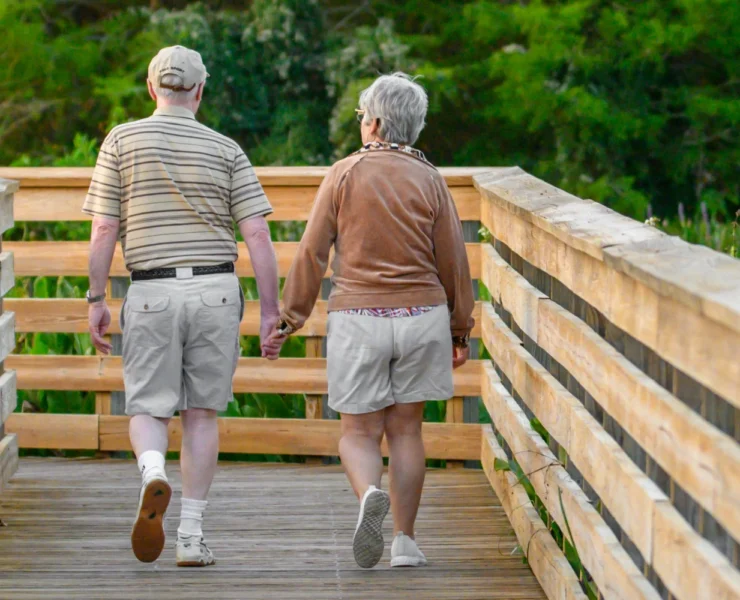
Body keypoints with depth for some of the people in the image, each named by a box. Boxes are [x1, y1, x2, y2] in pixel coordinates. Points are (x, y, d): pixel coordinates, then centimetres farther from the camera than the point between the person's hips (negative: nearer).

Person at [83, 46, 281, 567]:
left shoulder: (122, 141, 0)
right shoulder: (226, 150, 3)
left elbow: (104, 230, -3)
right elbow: (257, 234, -3)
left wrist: (96, 300, 5)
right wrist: (271, 310, 0)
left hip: (152, 293, -1)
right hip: (216, 289, 1)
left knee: (148, 410, 7)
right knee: (202, 413, 9)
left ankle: (154, 474, -27)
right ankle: (191, 536, 7)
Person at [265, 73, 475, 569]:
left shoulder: (345, 174, -3)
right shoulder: (430, 181, 1)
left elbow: (312, 253, -3)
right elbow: (453, 262, 4)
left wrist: (289, 320, 5)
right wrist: (460, 331, 13)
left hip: (359, 318, -2)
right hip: (421, 314, 2)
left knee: (360, 432, 6)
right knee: (406, 429, 11)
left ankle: (370, 494, -25)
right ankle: (406, 541, 8)